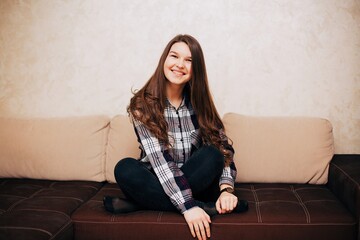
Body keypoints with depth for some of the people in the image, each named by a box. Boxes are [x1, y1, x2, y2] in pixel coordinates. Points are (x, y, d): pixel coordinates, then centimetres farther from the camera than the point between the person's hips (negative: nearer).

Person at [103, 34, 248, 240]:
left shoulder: (199, 103, -2)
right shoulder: (143, 104, -13)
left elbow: (223, 147, -7)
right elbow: (158, 159, -22)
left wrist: (226, 189, -25)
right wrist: (187, 205, -32)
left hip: (196, 182, 2)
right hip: (158, 183, -2)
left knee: (213, 155, -27)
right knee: (125, 169, -31)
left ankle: (138, 202, -23)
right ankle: (209, 206, -28)